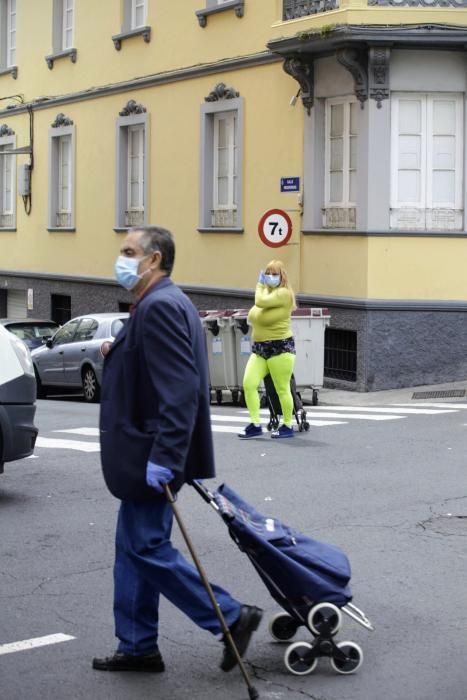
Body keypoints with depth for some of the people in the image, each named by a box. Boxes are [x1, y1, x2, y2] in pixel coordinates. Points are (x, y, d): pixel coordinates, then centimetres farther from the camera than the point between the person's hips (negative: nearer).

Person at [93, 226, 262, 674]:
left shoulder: (160, 306, -18)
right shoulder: (161, 304, 15)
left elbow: (180, 389, -26)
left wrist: (162, 457, -28)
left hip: (151, 458, -10)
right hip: (147, 456, 10)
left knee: (147, 550, -4)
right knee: (133, 549, 14)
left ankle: (232, 620, 4)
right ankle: (137, 647, 22)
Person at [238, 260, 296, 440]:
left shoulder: (284, 293, -11)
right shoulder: (266, 291, 16)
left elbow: (261, 302, -25)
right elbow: (253, 316, 29)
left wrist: (260, 285, -8)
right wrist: (255, 322, 9)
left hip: (280, 347, -8)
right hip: (259, 348, 8)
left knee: (282, 390, -1)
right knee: (248, 384, -6)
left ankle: (288, 426, 13)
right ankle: (255, 425, -1)